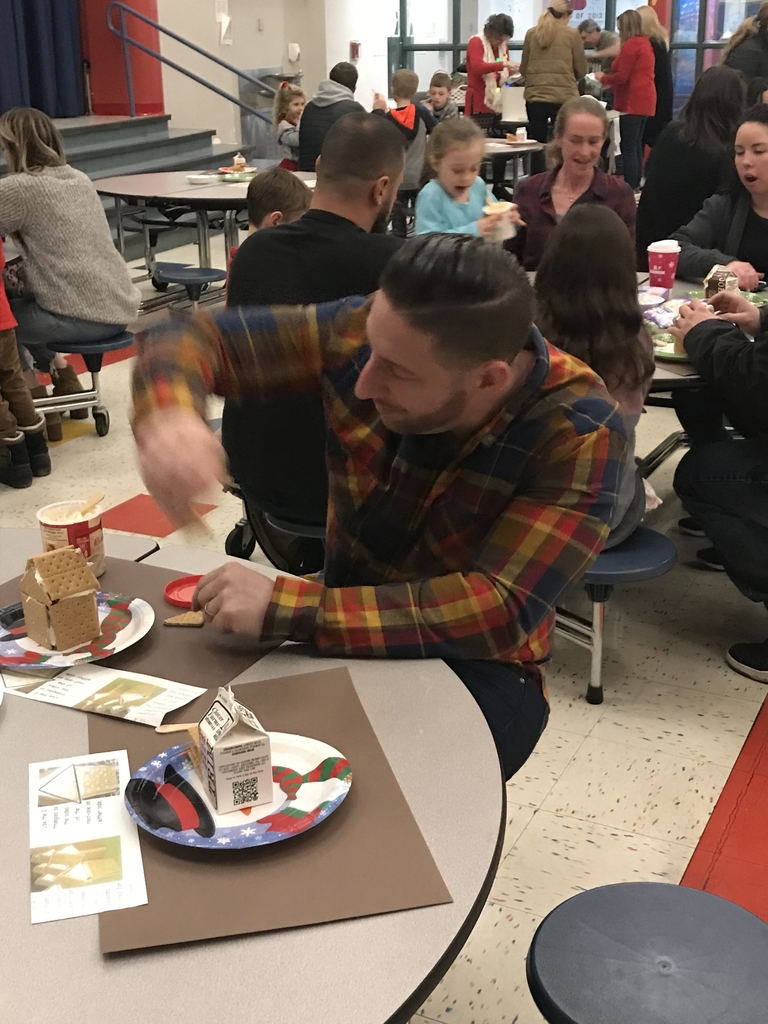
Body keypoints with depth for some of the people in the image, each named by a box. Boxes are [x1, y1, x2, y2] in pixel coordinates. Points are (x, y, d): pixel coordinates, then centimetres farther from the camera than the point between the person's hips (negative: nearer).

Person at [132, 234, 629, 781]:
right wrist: (169, 418, -31)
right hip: (341, 635, 4)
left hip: (475, 668, -3)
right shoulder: (370, 332, -14)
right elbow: (200, 338, -6)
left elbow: (498, 612, -31)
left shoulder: (581, 435, -24)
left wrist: (284, 609, -36)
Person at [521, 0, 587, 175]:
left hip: (535, 96, 2)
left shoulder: (531, 33, 7)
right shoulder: (572, 34, 0)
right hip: (564, 97, -2)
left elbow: (523, 68, 14)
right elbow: (581, 69, 4)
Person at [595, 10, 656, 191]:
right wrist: (611, 83, 17)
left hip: (633, 102, -10)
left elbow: (622, 76, -16)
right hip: (644, 101, 10)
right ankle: (635, 186, 17)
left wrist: (603, 78, 1)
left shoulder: (631, 44, -12)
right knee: (636, 146, 13)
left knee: (628, 148, -9)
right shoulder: (645, 43, 17)